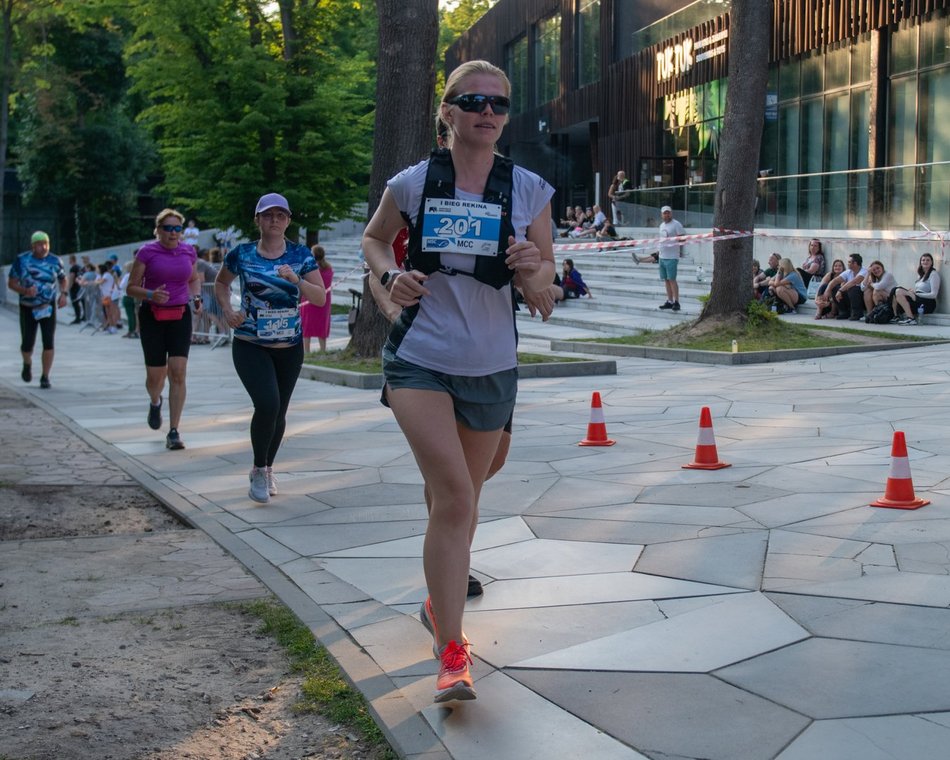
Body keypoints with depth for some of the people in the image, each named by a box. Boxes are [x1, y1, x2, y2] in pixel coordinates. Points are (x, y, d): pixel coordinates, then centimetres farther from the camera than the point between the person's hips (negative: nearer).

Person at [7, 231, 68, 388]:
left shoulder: (55, 261, 0)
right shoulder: (21, 260, -6)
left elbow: (63, 279, 16)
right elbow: (11, 283, -5)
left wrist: (63, 294, -3)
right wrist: (25, 291, -24)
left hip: (48, 307, 1)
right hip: (28, 308, -1)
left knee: (48, 343, -8)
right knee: (27, 345, 2)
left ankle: (45, 378, 1)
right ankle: (27, 364, 36)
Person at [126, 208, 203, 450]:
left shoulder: (188, 252, 6)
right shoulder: (147, 252, -5)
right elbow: (131, 287, -2)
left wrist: (197, 297, 5)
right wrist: (150, 294, -21)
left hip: (180, 316, 2)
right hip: (152, 317, -2)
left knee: (178, 373, -11)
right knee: (155, 375, 2)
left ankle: (174, 432, -7)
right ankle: (155, 403, 40)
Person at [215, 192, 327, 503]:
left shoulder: (301, 255, 0)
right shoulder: (241, 254, -2)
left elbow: (321, 297, -5)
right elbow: (221, 283, 16)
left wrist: (296, 281, -22)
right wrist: (227, 309, -2)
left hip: (290, 348, 2)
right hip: (250, 346, -2)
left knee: (279, 411, 10)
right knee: (267, 404, -21)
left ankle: (266, 469, 33)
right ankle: (259, 470, -2)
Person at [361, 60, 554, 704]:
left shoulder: (529, 190, -2)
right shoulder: (413, 183, -4)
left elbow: (544, 281, 3)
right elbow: (374, 239, 15)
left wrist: (532, 268, -20)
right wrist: (390, 276, -6)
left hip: (492, 366, 3)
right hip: (420, 360, -3)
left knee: (464, 498, 17)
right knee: (454, 494, -18)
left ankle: (439, 602, 45)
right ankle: (452, 652, -11)